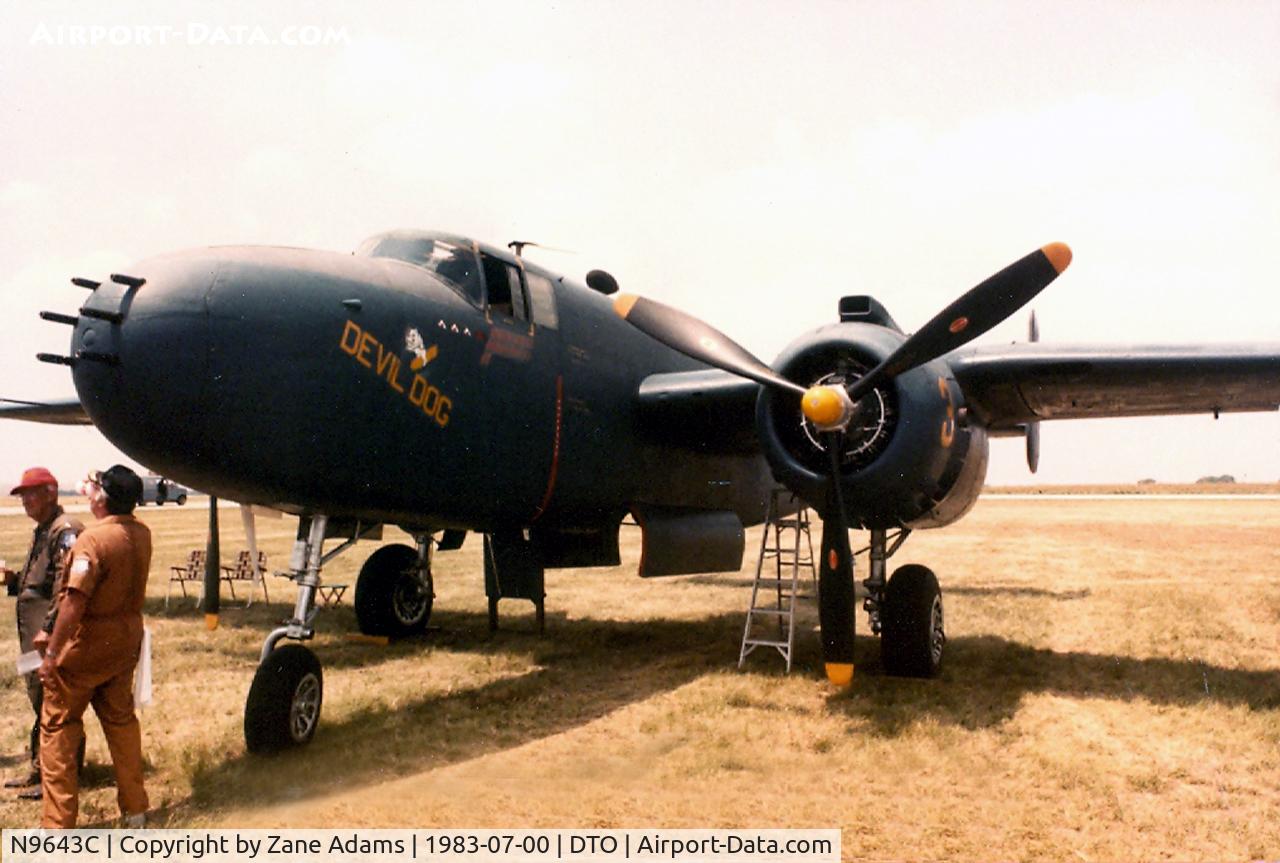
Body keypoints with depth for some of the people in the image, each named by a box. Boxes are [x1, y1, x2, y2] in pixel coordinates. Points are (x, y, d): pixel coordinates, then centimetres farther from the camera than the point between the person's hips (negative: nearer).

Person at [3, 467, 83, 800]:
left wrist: (49, 629, -25)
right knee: (40, 701, 17)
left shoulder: (66, 531, -14)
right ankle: (38, 769, 28)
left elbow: (66, 587, -22)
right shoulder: (42, 532, 18)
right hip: (36, 635, 10)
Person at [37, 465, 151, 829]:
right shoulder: (141, 535, 0)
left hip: (86, 646, -7)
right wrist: (94, 490, 28)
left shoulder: (92, 539, -22)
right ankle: (135, 809, 24)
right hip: (126, 644, 7)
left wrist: (51, 654, -21)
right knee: (121, 720, 18)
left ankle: (58, 823, 6)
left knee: (57, 728, 6)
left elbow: (74, 601, -26)